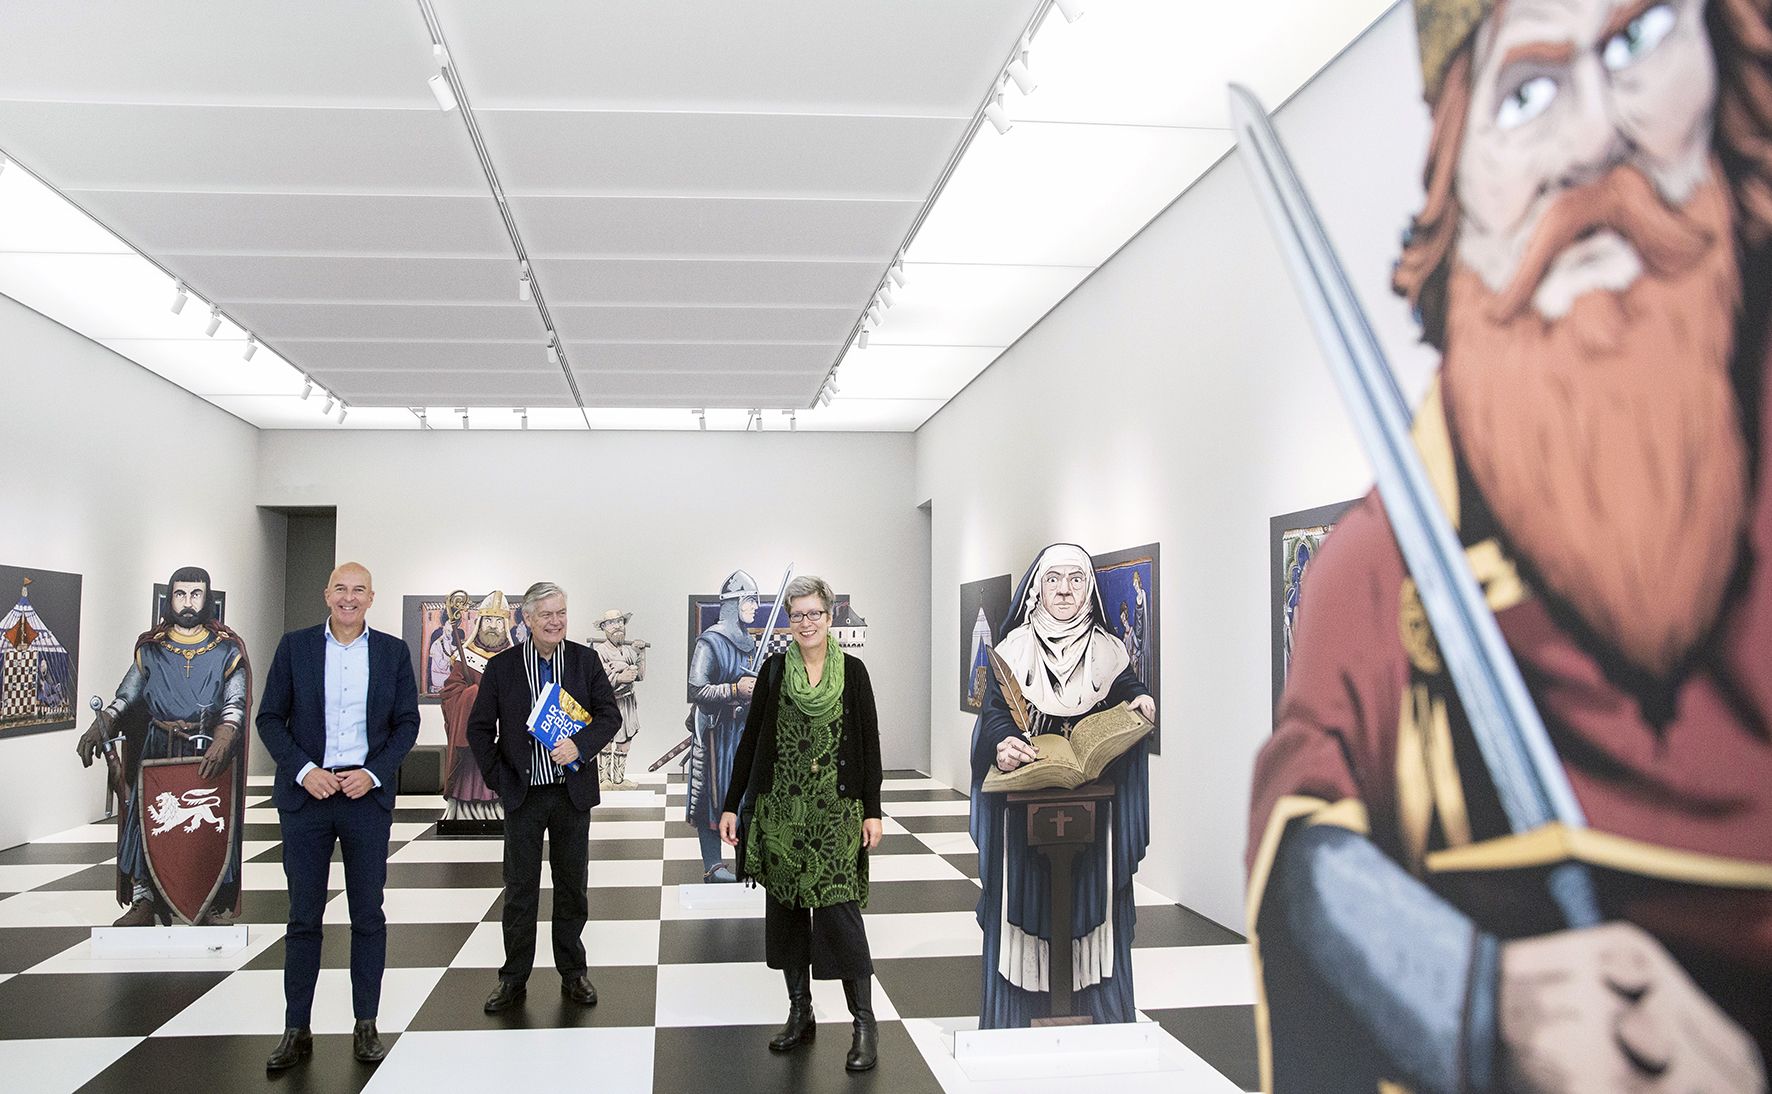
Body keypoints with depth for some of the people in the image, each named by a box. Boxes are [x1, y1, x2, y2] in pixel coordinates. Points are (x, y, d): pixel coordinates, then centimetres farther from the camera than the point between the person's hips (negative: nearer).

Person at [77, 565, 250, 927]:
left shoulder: (227, 649, 4)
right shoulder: (151, 649, 10)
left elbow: (236, 703, -7)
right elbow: (126, 697, 5)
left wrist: (223, 739, -25)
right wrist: (100, 726, -16)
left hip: (210, 752, -2)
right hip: (158, 751, 2)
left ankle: (212, 906, 7)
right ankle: (143, 903, 4)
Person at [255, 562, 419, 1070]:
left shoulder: (392, 651, 4)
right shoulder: (295, 646, 3)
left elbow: (407, 722, 5)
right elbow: (270, 718, 2)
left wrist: (374, 773, -8)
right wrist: (304, 771, -11)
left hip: (366, 794, 1)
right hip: (306, 794, 0)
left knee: (368, 914, 5)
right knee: (303, 915, 5)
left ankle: (365, 1027, 15)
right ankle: (296, 1031, 14)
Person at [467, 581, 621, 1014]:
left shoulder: (585, 660, 0)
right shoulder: (502, 666, -1)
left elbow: (610, 714, -2)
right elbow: (479, 727, 4)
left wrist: (580, 746, -19)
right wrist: (497, 778, -3)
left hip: (572, 790, 1)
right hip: (523, 795, -1)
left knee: (572, 885, 10)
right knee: (520, 888, 6)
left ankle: (573, 973, 22)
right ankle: (513, 979, 17)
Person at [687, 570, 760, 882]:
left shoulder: (750, 643, 12)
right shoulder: (710, 642, -12)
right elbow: (697, 691, -20)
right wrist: (736, 690, -29)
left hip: (746, 729, 8)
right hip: (717, 731, -8)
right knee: (715, 796, -1)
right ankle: (712, 866, 7)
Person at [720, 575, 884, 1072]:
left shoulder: (852, 671, 1)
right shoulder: (775, 669, 4)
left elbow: (869, 745, 2)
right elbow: (750, 740, 6)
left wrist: (872, 811, -3)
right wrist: (731, 805, 2)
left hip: (836, 808, -3)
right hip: (780, 807, 3)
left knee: (837, 905, -9)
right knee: (785, 908, 8)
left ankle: (865, 1022, 1)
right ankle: (800, 1013, 22)